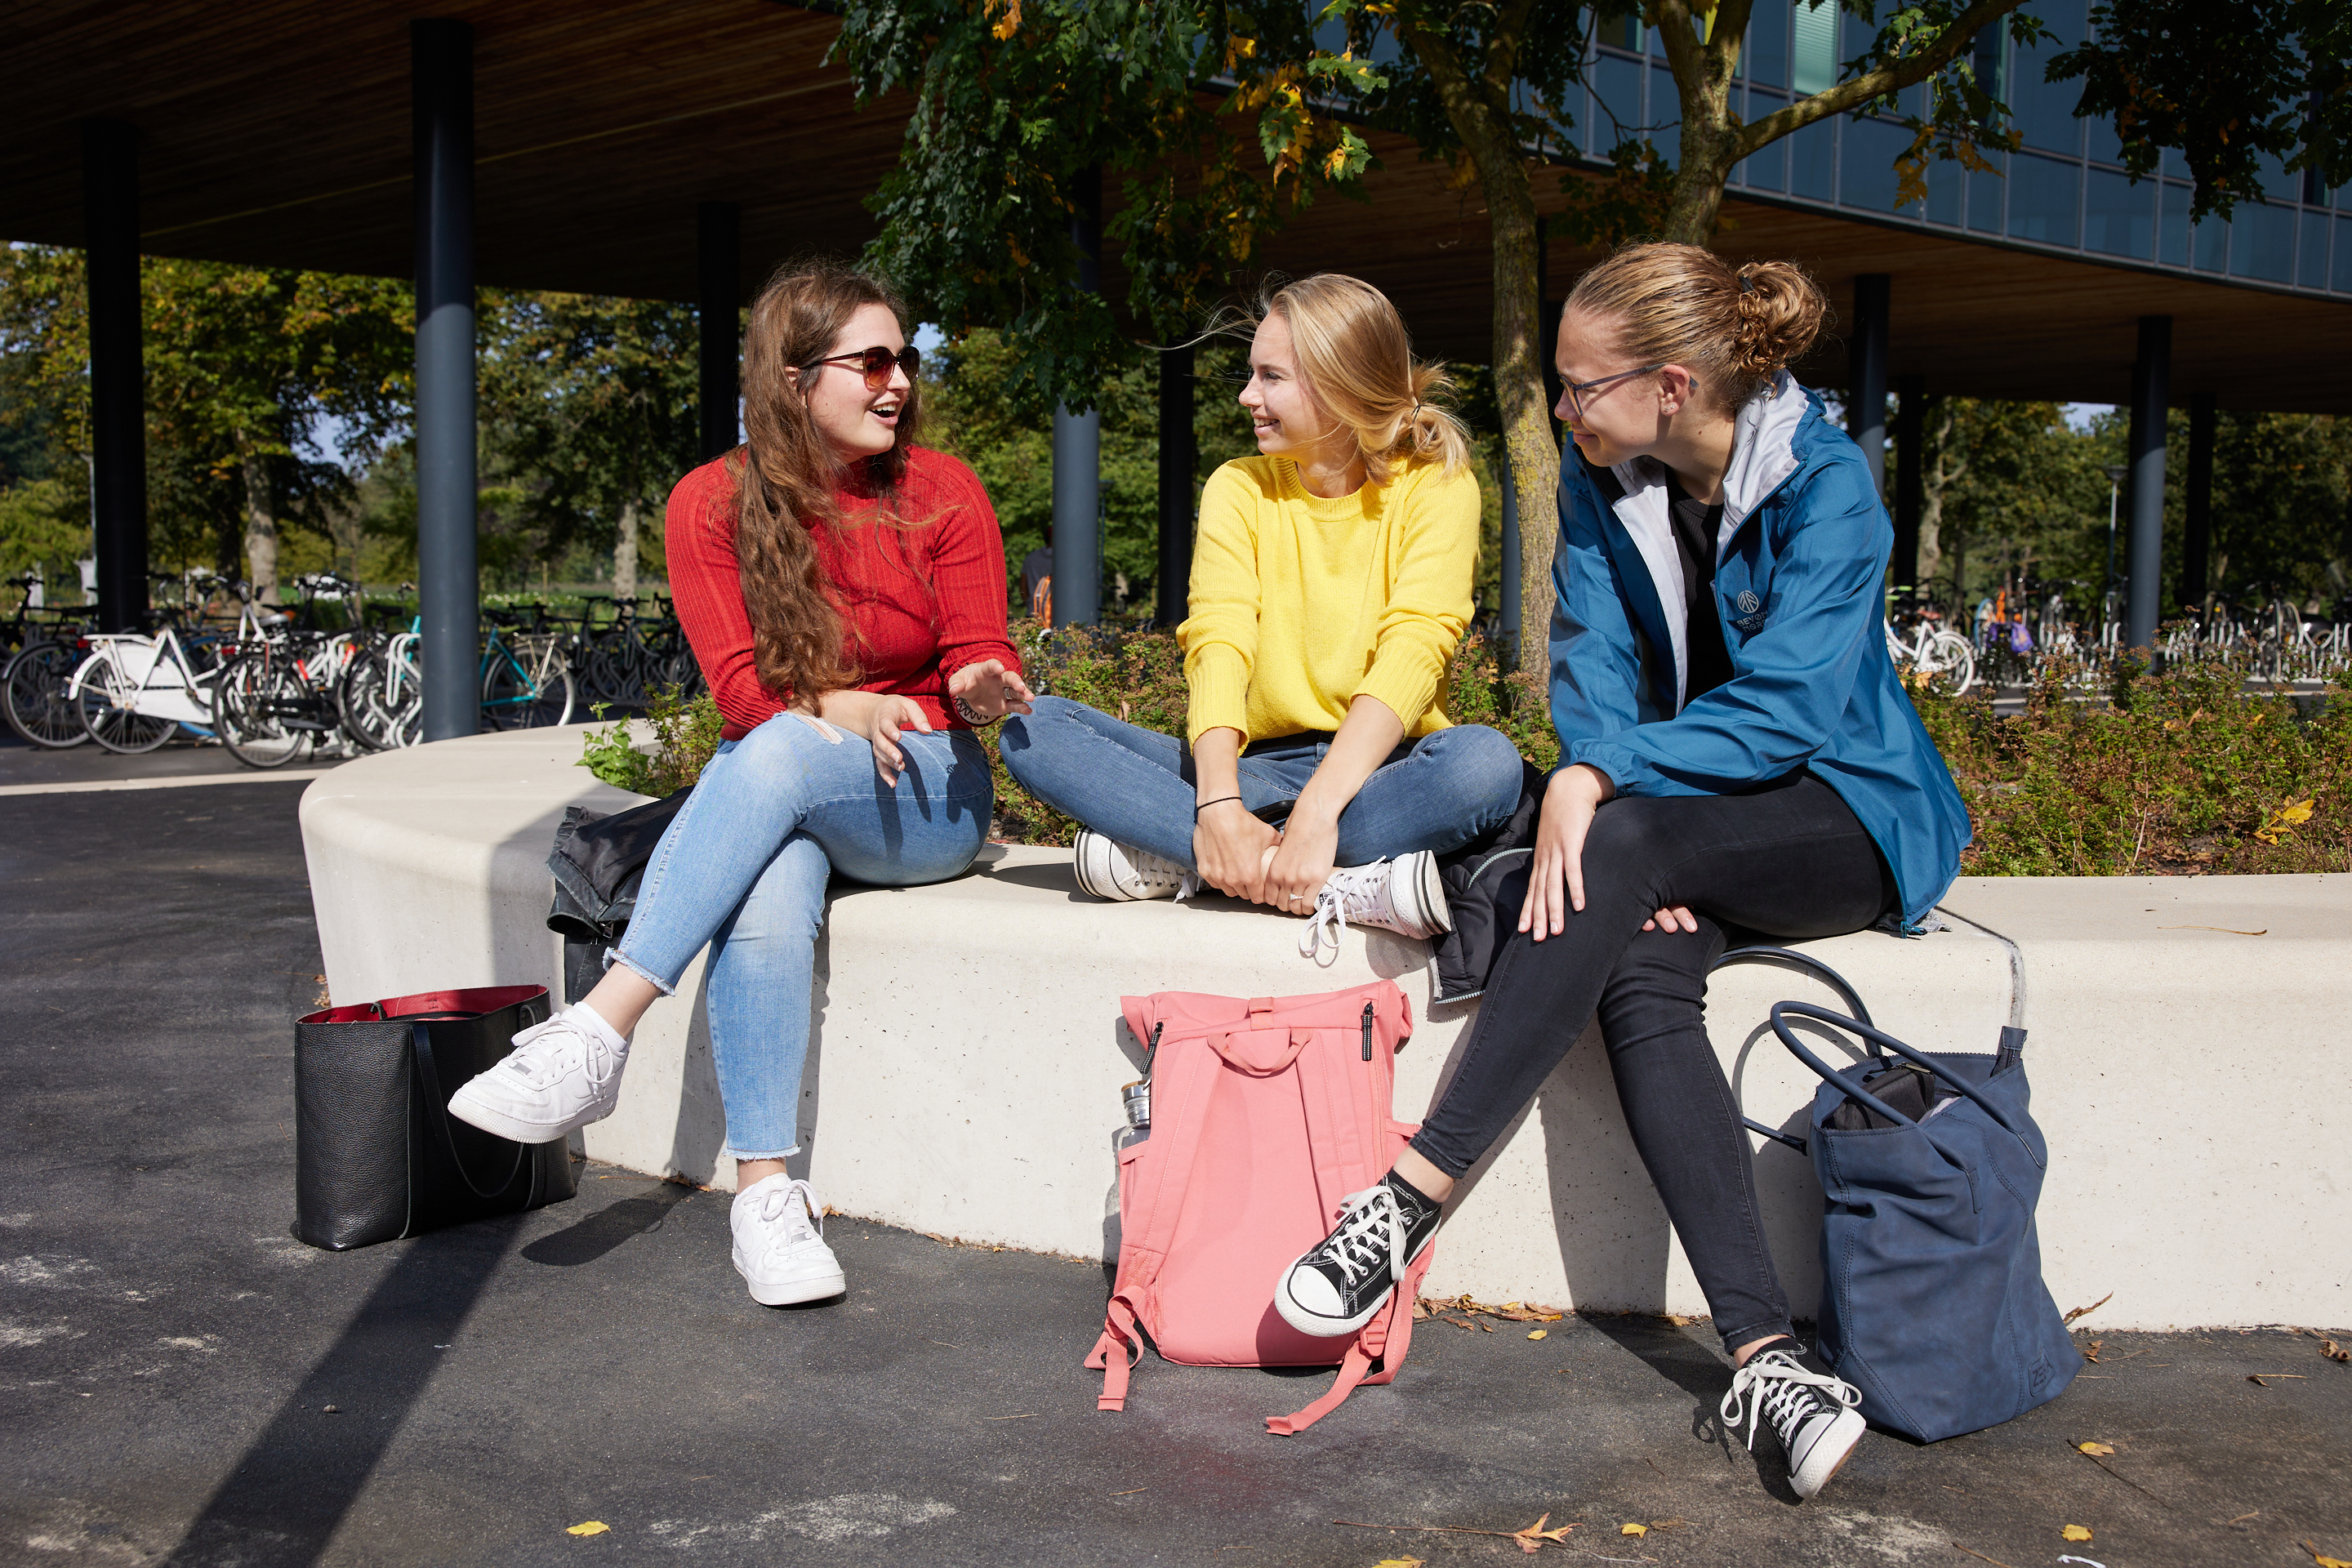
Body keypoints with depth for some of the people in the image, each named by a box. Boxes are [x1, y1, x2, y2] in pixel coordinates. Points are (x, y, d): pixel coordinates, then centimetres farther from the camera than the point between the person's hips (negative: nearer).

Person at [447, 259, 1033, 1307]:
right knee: (765, 903, -36)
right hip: (770, 789, 1)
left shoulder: (942, 493, 0)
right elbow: (741, 685, -4)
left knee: (776, 755, -35)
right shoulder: (713, 503, 0)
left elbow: (978, 658, 0)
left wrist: (980, 688, -24)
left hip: (925, 796, -1)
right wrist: (840, 706, -23)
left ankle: (599, 1031, -39)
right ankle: (766, 1190, -33)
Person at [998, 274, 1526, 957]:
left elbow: (1411, 655, -18)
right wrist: (1218, 804, -29)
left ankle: (1177, 859, -29)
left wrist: (1318, 811, -34)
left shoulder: (1436, 487, -2)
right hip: (1259, 769, 3)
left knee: (1485, 761, -36)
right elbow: (1217, 644, -10)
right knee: (1035, 729, -18)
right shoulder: (1239, 488, 7)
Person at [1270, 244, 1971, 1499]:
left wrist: (1601, 786, -32)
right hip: (1678, 825, 4)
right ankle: (1764, 1356, -38)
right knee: (1641, 984, -30)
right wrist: (1639, 860, -18)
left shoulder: (1824, 484, -14)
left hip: (1845, 811, -4)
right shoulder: (1601, 478, 3)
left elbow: (1784, 708, -23)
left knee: (1617, 850, -34)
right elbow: (1592, 667, -2)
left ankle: (1413, 1199, -31)